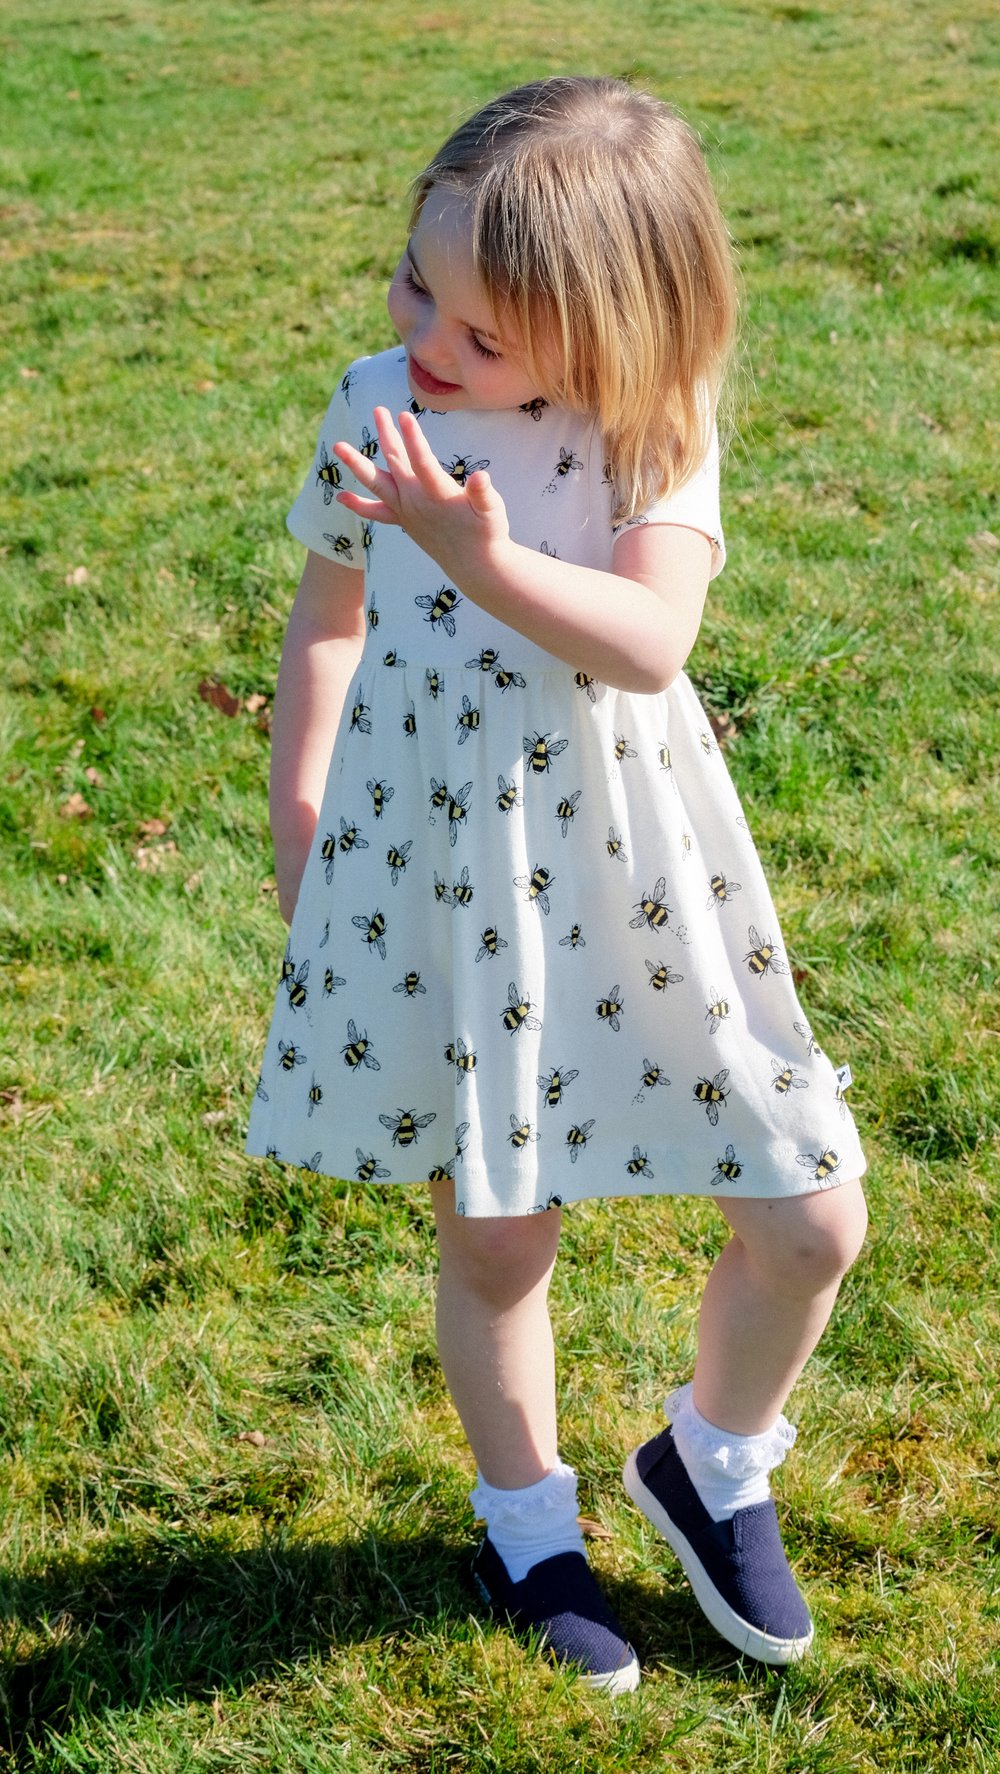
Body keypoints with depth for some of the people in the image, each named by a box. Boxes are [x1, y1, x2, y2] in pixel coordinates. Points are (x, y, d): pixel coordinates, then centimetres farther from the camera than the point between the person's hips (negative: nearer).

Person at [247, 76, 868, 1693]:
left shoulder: (656, 428, -10)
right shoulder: (375, 408, -3)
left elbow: (650, 642, -23)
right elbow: (329, 618, 11)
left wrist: (482, 554, -35)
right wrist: (295, 804, 11)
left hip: (626, 871, 0)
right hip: (430, 871, 1)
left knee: (811, 1221, 3)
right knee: (494, 1241, 12)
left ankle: (711, 1463, 33)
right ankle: (527, 1519, 40)